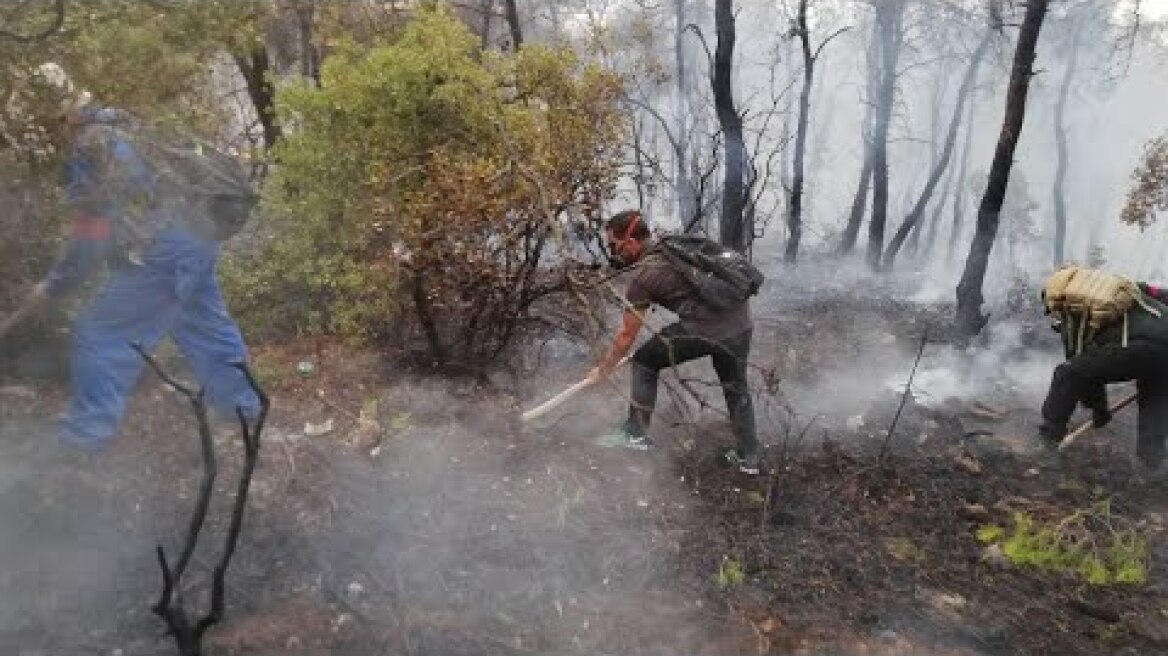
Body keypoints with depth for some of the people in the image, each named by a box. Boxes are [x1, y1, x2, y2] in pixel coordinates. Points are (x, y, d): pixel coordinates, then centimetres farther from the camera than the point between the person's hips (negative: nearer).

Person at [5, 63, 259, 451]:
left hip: (160, 255, -9)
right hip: (195, 242, 9)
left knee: (99, 335, 2)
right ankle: (242, 403, 34)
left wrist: (53, 287, 1)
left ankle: (85, 432, 10)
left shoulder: (85, 153, -13)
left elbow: (91, 241, -11)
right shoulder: (116, 126, 13)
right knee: (205, 325, 21)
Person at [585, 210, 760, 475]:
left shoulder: (642, 277, -3)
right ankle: (748, 457, 34)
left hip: (704, 329, -7)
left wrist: (603, 370, 18)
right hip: (741, 322, 7)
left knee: (644, 362, 13)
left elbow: (626, 336, 5)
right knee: (736, 388, 27)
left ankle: (636, 434, 21)